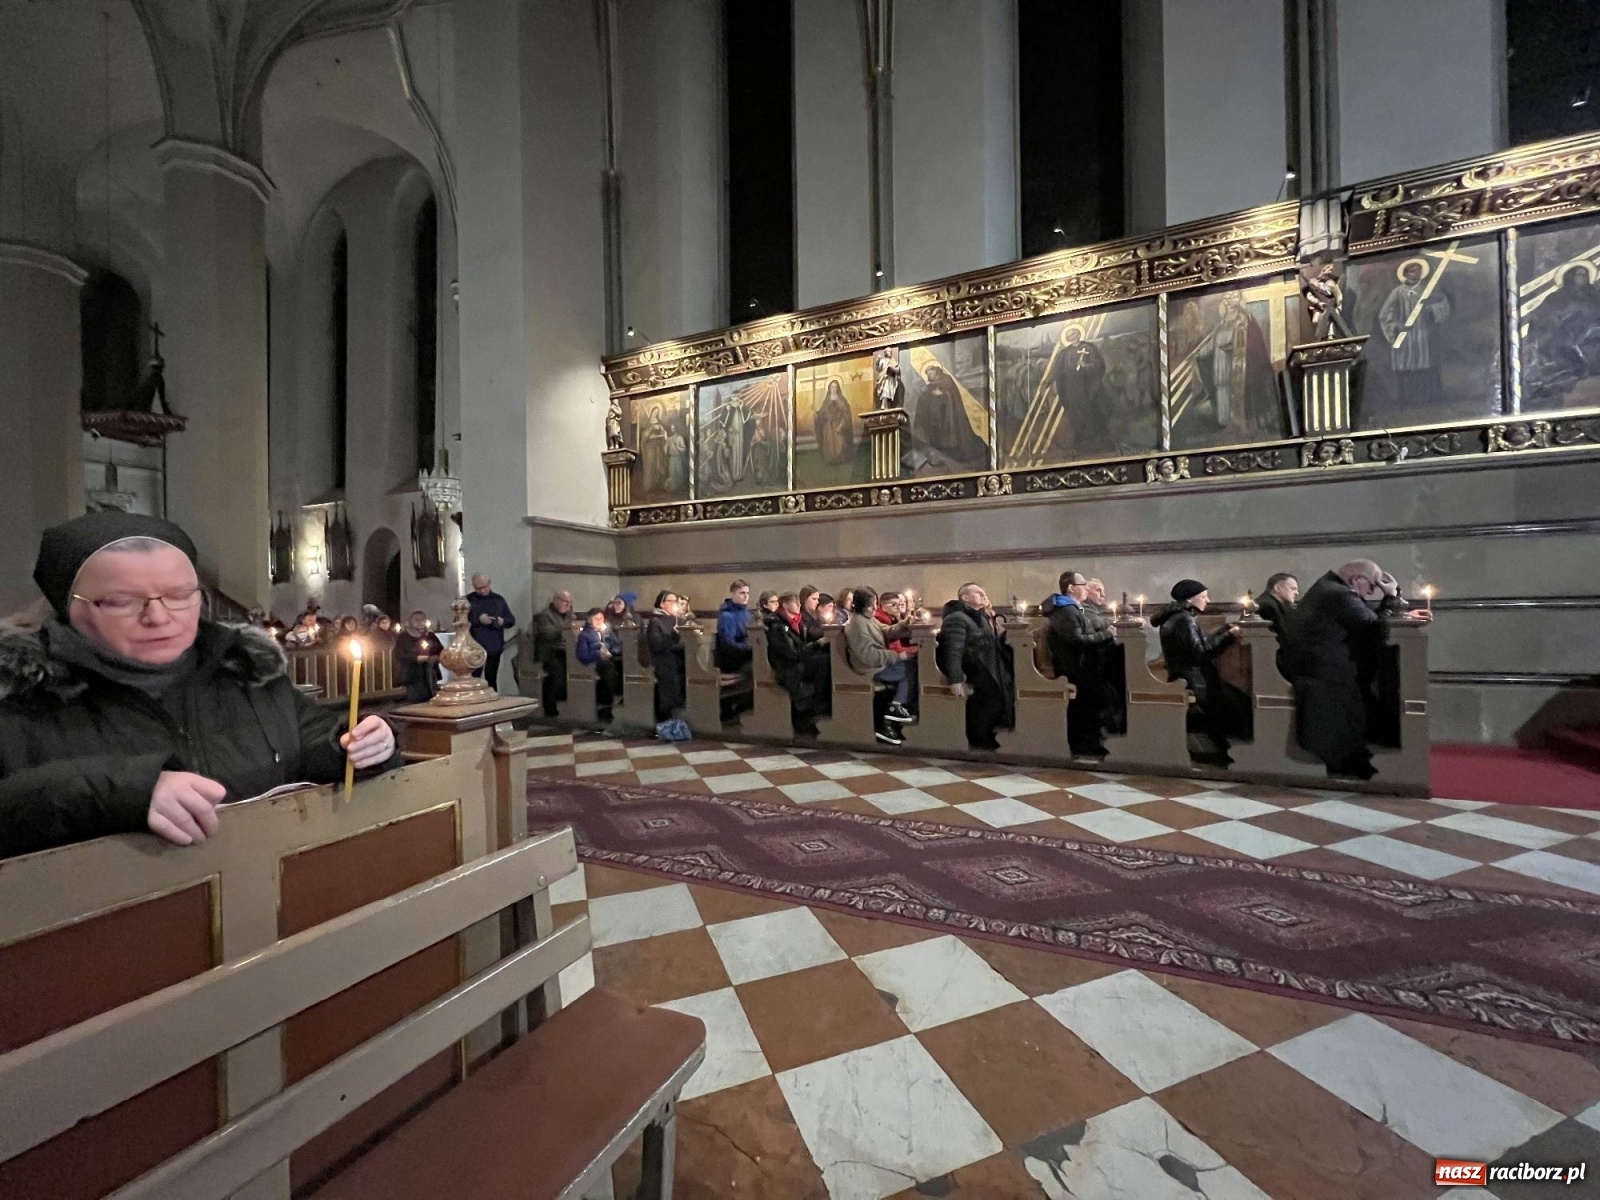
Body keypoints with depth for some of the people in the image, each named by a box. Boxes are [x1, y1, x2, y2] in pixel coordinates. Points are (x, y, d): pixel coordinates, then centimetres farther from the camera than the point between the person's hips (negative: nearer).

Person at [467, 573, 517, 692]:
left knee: (491, 679, 9)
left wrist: (502, 621, -12)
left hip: (494, 647, 2)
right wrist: (478, 619, -18)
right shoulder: (469, 600, 2)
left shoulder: (498, 599, 10)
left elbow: (511, 620, 10)